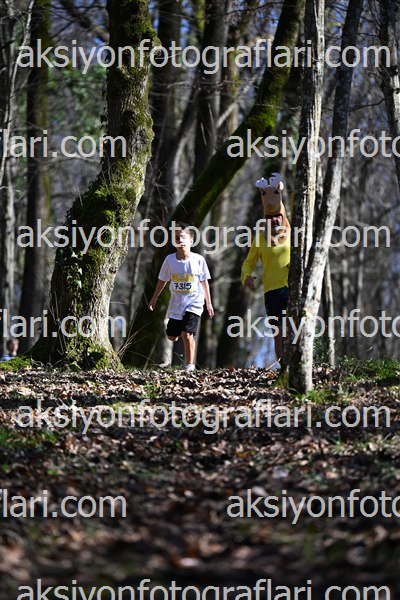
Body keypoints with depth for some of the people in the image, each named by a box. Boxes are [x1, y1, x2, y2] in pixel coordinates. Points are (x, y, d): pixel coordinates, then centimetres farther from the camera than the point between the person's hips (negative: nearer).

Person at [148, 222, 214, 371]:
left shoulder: (198, 260, -9)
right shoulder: (170, 259, -5)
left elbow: (204, 282, 2)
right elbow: (162, 280, 10)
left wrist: (209, 303, 6)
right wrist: (154, 298, 17)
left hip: (194, 302, -3)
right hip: (176, 303, 3)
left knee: (186, 333, -17)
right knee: (172, 336, 8)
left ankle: (189, 364, -3)